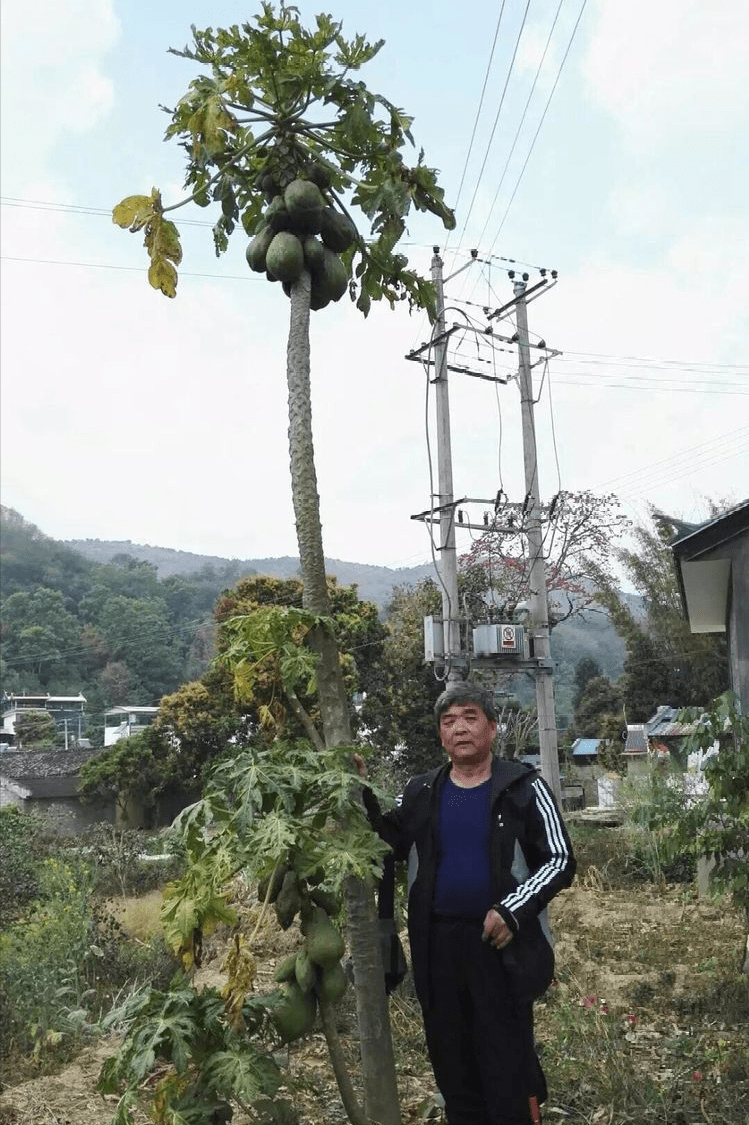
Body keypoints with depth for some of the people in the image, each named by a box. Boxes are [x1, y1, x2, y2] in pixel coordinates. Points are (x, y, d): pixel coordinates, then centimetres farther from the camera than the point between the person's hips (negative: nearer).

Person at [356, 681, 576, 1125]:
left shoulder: (524, 787, -5)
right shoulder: (420, 792, 5)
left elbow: (560, 860, -4)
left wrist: (511, 910, -16)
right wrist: (363, 795, -5)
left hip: (501, 946, -4)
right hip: (438, 946, 4)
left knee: (508, 1071, 3)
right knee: (453, 1068, 17)